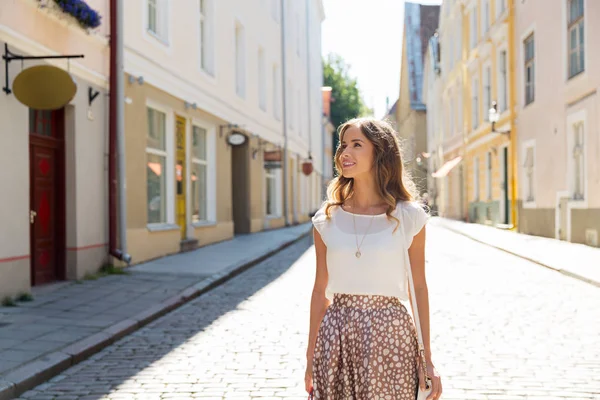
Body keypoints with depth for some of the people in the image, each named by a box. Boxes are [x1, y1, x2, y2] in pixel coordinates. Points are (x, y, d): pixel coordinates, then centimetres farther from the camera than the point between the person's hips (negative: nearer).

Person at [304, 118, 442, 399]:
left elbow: (418, 287, 1)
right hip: (336, 334, 2)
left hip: (389, 333, -2)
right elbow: (320, 289, 6)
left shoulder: (409, 217, -3)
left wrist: (427, 359, 1)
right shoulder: (327, 219, 1)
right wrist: (311, 356, 7)